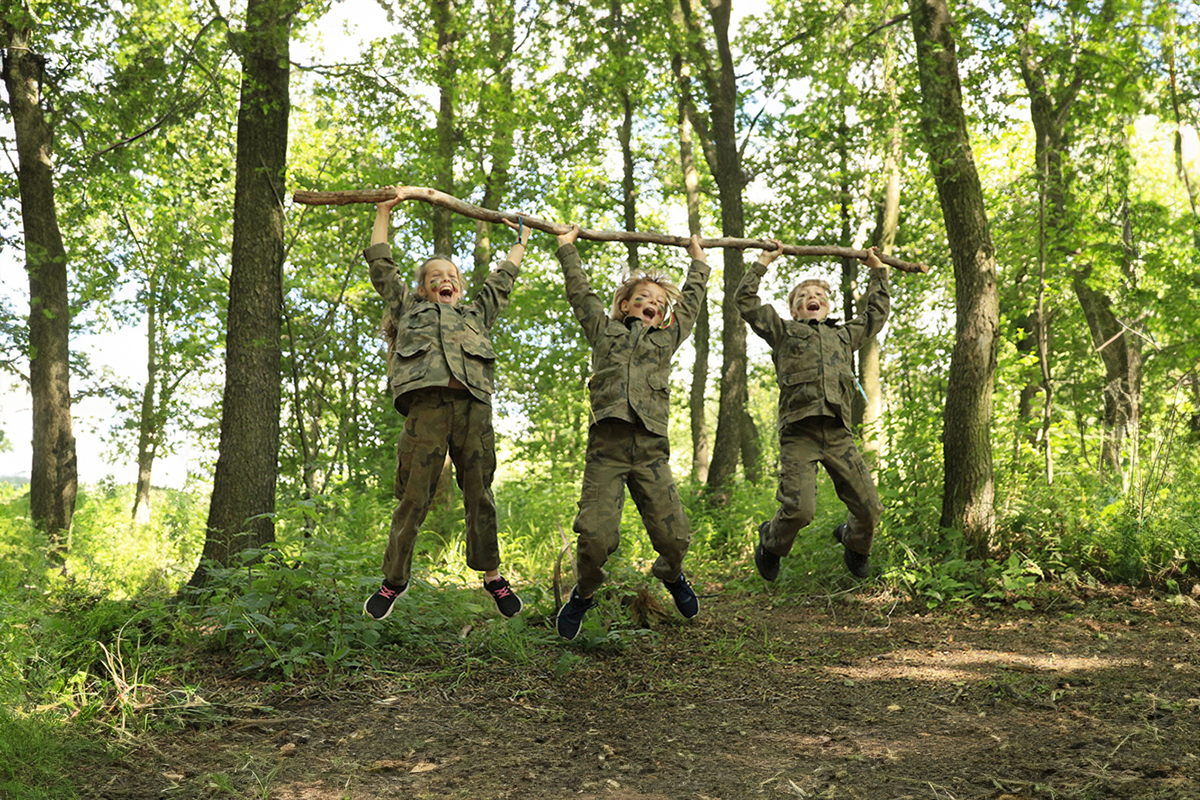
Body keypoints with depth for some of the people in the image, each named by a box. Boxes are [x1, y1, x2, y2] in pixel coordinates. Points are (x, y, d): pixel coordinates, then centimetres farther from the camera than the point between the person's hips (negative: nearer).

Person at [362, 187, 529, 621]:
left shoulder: (476, 314, 30)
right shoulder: (409, 309, 26)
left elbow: (502, 279, 41)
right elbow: (381, 264, 31)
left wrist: (520, 241, 53)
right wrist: (383, 213, 36)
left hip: (473, 406, 2)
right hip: (426, 405, -2)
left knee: (479, 495, 3)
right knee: (413, 497, -4)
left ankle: (492, 574, 13)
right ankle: (395, 578, 6)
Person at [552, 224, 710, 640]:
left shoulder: (667, 340, 22)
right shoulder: (605, 330, 19)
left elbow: (691, 302, 34)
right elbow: (580, 292, 25)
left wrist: (698, 263, 44)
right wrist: (567, 248, 32)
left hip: (650, 448, 2)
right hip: (606, 445, -2)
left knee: (673, 534, -4)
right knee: (596, 534, -12)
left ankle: (671, 575, 31)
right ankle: (584, 592, 18)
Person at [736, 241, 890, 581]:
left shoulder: (845, 335, 25)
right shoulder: (784, 332, 15)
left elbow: (878, 311, 39)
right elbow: (745, 300, 11)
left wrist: (878, 271, 44)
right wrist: (763, 263, 18)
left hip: (838, 434, 4)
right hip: (799, 433, -4)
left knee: (869, 508, 0)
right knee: (800, 508, -17)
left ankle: (854, 542, 34)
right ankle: (771, 543, 16)